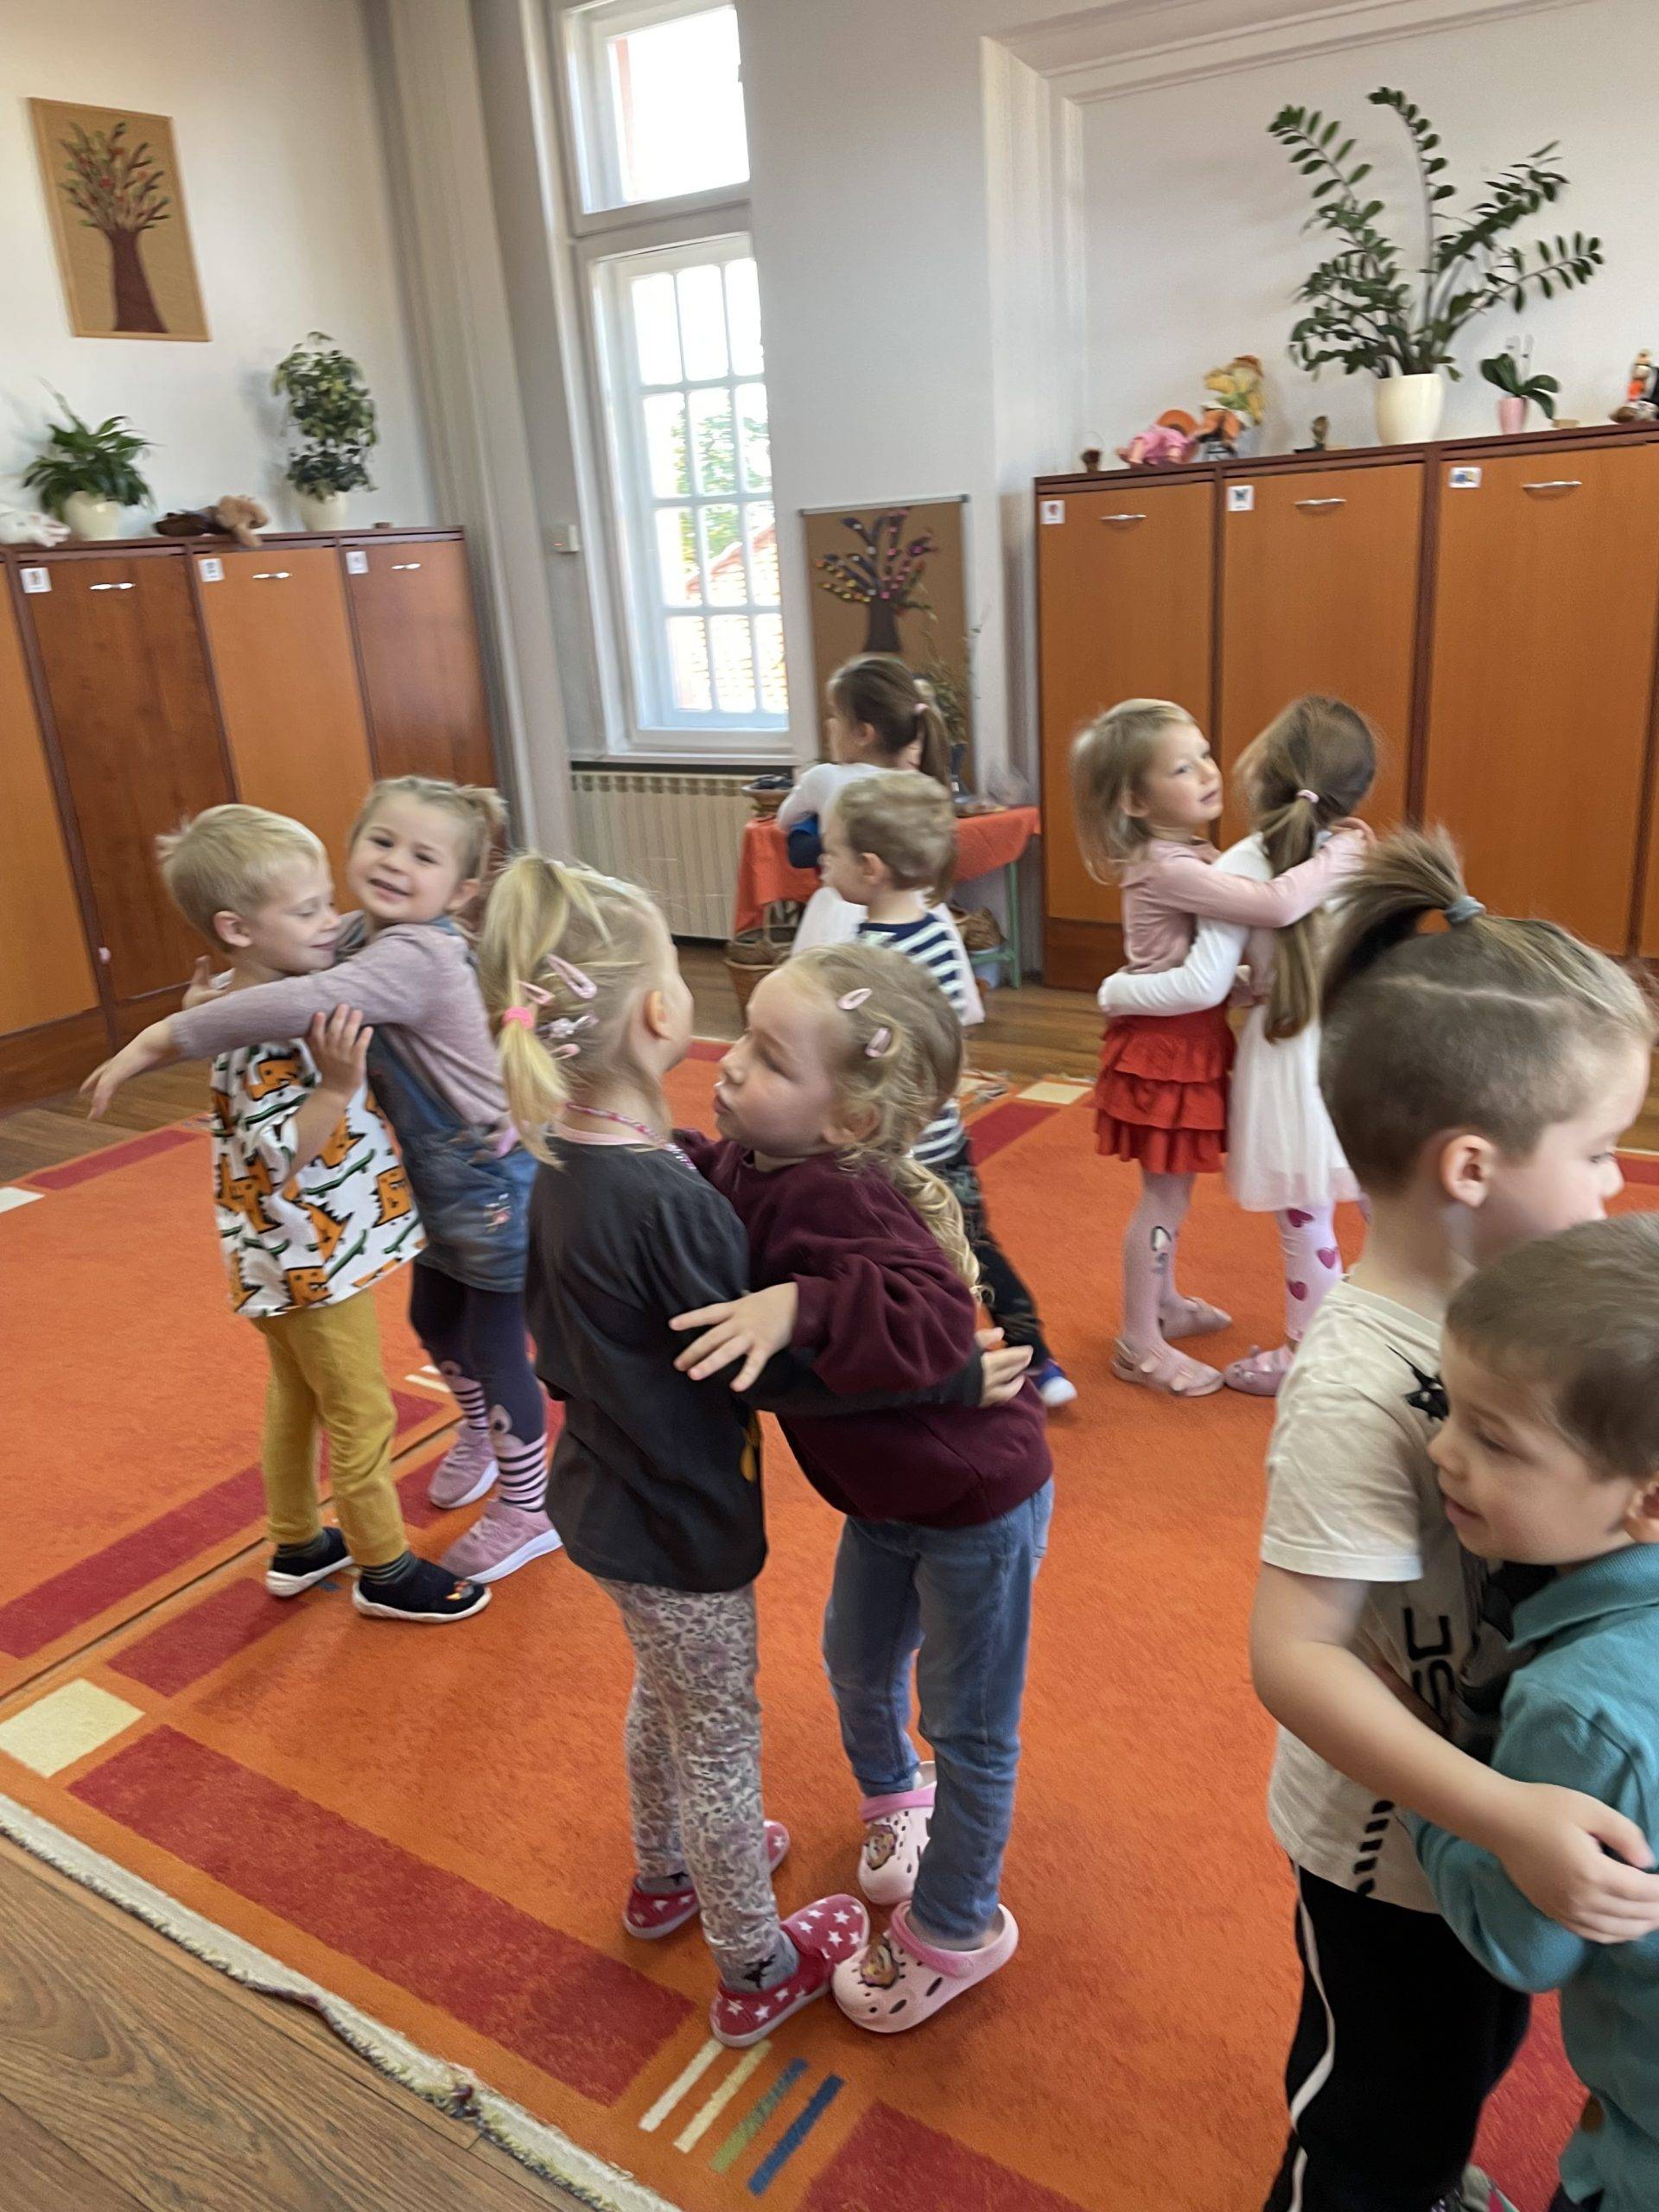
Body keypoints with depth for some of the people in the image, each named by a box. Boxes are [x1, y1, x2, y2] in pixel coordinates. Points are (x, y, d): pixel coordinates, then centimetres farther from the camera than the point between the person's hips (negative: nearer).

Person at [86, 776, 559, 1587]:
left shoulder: (417, 957, -32)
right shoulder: (358, 935, -3)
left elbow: (298, 1004, -45)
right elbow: (285, 971, 13)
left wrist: (162, 1038, -37)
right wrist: (216, 997, -9)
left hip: (494, 1186, -9)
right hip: (438, 1183, 9)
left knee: (496, 1346, 6)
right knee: (434, 1323, 25)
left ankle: (529, 1508, 28)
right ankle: (479, 1438, 53)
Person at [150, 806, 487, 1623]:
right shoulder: (260, 1036, -28)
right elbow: (279, 1156, -28)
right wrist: (339, 1083, -37)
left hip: (297, 1256, 10)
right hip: (315, 1258, -9)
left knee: (295, 1398, 23)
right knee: (361, 1417, 7)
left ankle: (297, 1546, 41)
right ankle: (384, 1571, 25)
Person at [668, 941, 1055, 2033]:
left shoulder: (838, 1201, -37)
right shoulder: (749, 1165, -12)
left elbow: (935, 1323, -47)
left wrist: (798, 1306, -51)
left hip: (977, 1500, -8)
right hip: (886, 1495, 8)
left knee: (968, 1725, 15)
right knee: (857, 1663, 29)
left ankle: (953, 1931, 38)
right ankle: (895, 1795, 61)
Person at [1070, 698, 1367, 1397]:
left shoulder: (1186, 856, 6)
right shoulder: (1170, 870, -26)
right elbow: (1277, 905, -36)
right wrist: (1340, 854, -23)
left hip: (1188, 1039, 10)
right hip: (1165, 1044, -10)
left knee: (1173, 1185, 21)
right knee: (1164, 1192, 1)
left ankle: (1164, 1304, 38)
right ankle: (1140, 1344, 13)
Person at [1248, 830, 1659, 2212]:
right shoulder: (1362, 1387, -35)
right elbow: (1293, 1654, -32)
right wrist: (1505, 1821, -36)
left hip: (1502, 1820, 7)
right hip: (1393, 1846, -7)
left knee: (1469, 2058, 34)